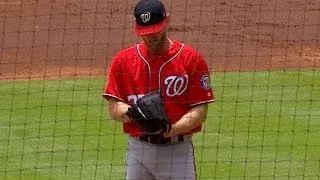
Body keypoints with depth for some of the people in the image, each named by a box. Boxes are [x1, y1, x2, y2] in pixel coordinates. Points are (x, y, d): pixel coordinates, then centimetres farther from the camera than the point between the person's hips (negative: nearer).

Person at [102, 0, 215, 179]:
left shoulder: (191, 59, -2)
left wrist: (173, 129, -23)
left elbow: (200, 110, -5)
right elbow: (114, 108, 3)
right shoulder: (124, 59, 6)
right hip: (138, 149, 3)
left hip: (178, 150, -3)